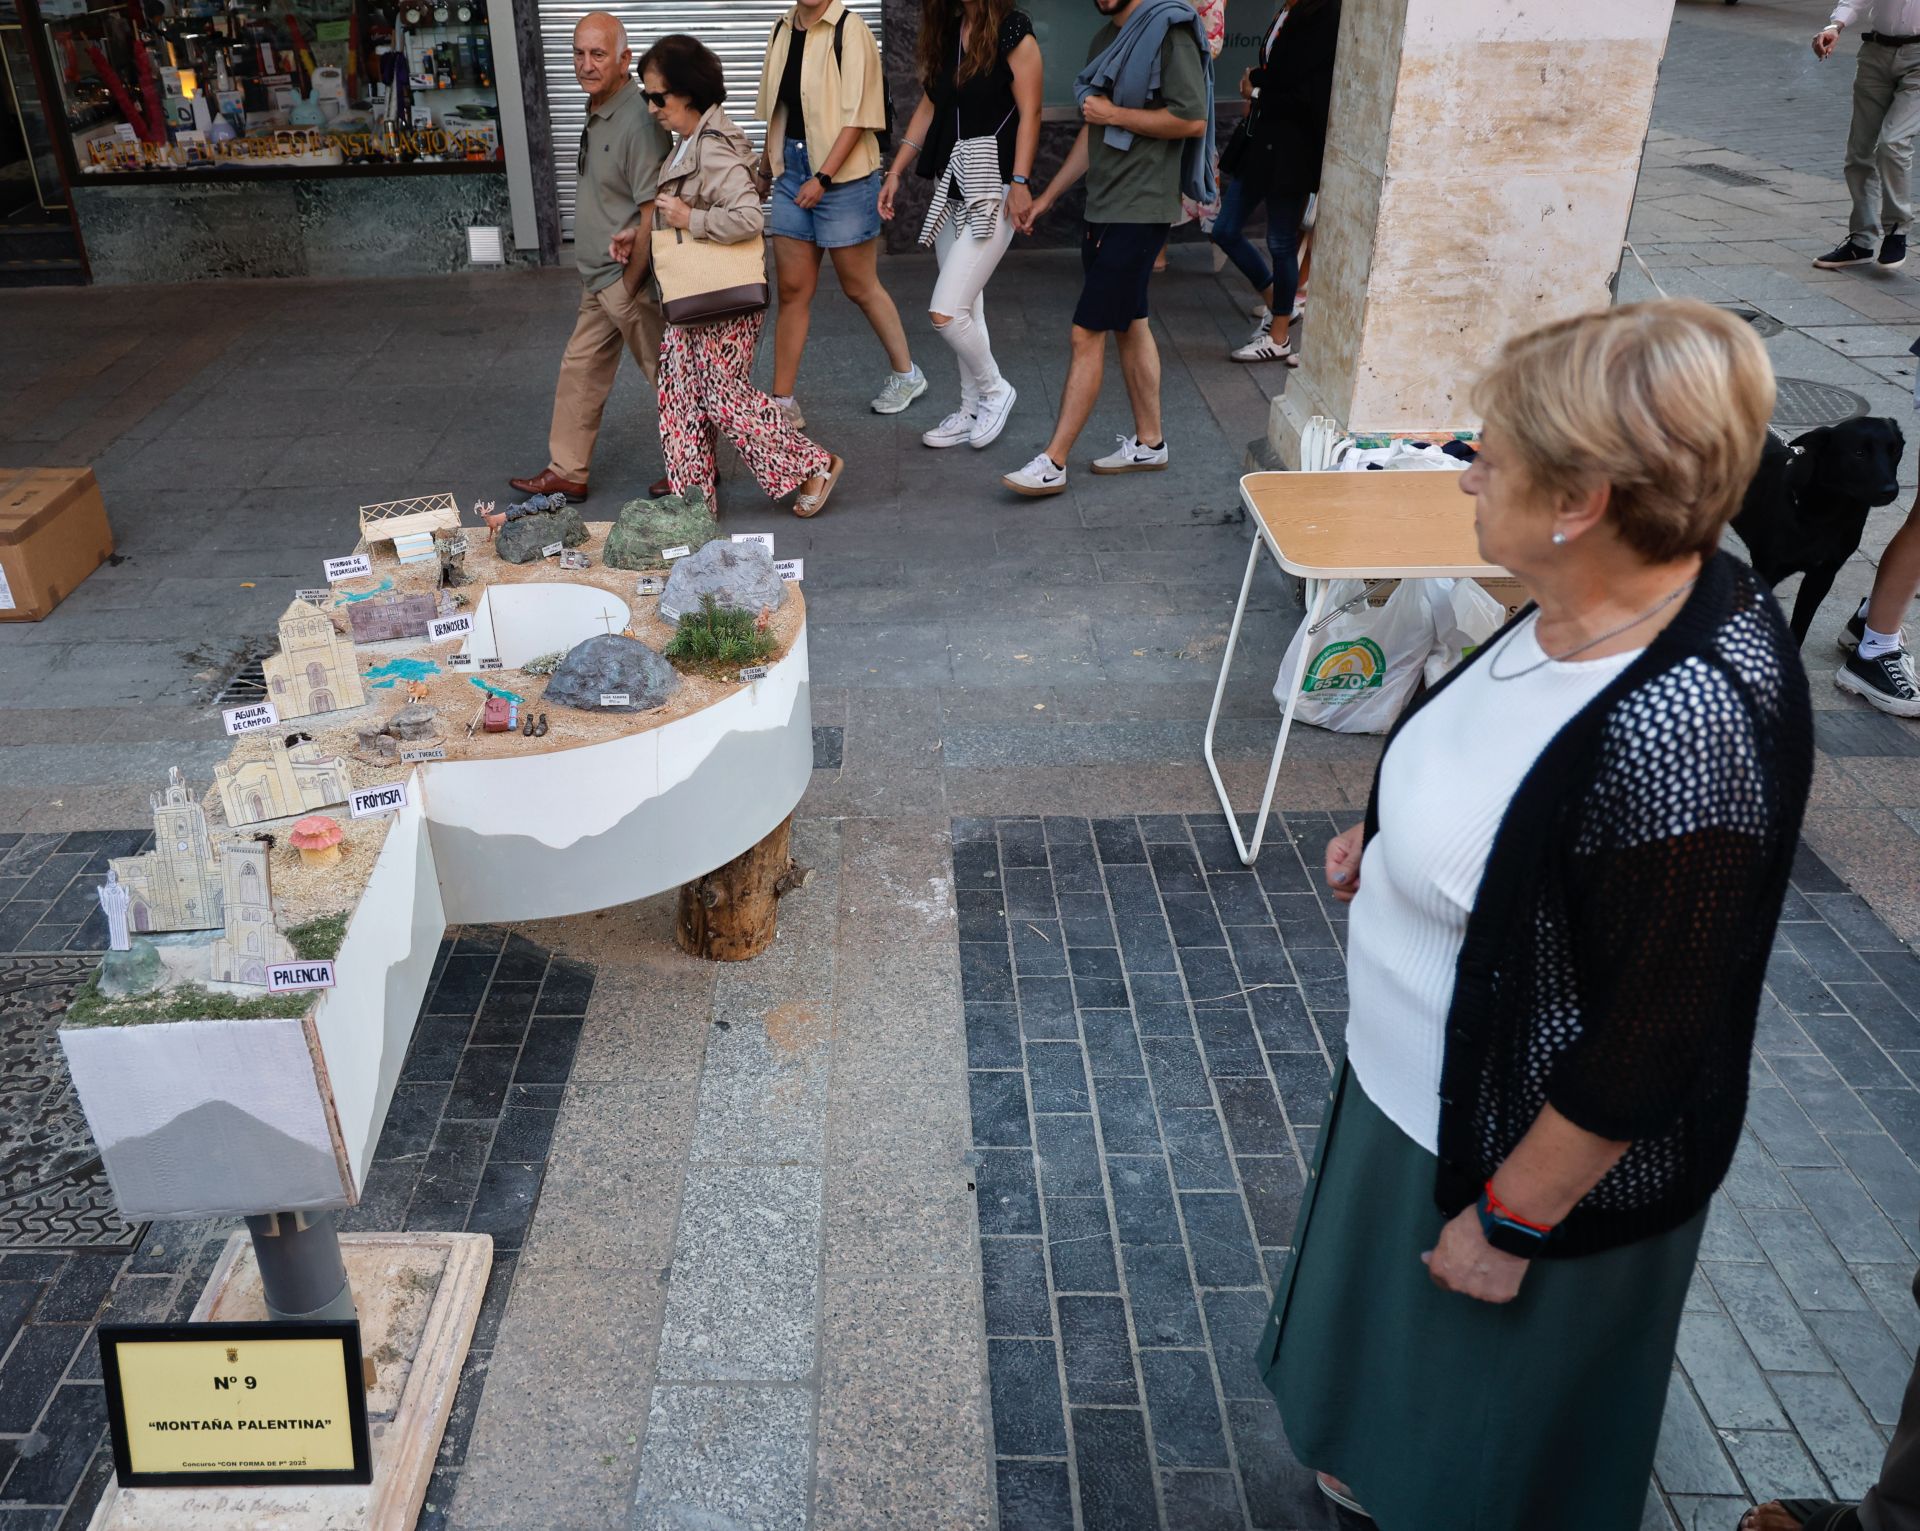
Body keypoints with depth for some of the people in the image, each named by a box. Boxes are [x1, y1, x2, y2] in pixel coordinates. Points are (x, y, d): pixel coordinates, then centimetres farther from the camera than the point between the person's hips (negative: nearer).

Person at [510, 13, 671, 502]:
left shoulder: (637, 121, -20)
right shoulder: (598, 113, 9)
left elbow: (652, 213, -22)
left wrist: (629, 283, -17)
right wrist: (604, 276, 14)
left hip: (626, 279, -10)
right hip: (600, 279, 10)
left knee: (667, 375, 3)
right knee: (580, 370, 14)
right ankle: (567, 472, 24)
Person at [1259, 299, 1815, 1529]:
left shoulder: (1679, 731, -37)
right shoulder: (1588, 605, -10)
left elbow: (1649, 1048, -27)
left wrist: (1509, 1220, -17)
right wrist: (1392, 839, 2)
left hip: (1536, 1147, -9)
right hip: (1431, 1085, 9)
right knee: (1406, 1344, 34)